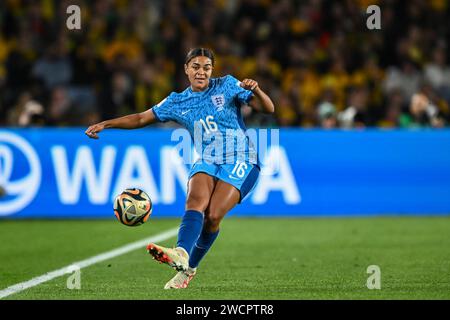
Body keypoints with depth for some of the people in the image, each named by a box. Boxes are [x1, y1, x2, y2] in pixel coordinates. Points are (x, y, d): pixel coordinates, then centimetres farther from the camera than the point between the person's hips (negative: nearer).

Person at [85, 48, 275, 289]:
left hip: (240, 162, -3)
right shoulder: (177, 102, 10)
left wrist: (255, 90, -25)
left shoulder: (227, 86, 1)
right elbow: (141, 119, 13)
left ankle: (189, 267, -9)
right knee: (195, 201, -28)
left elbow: (268, 109, -3)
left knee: (213, 215, -21)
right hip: (206, 162, 3)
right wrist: (105, 124, 3)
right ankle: (181, 254, -50)